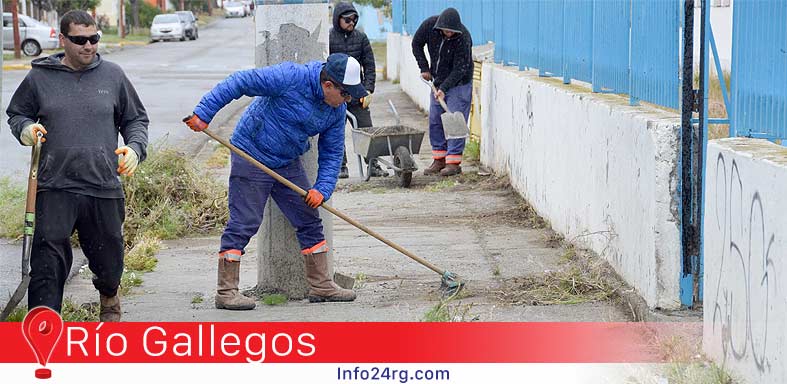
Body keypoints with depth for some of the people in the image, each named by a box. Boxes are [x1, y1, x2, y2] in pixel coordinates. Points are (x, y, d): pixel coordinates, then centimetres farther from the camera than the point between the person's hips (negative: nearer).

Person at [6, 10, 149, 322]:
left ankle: (109, 297, 46)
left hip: (104, 189, 2)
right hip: (55, 188, -1)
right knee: (48, 257, -14)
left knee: (108, 257, 14)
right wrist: (26, 129, -4)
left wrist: (135, 148, -1)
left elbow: (136, 119, 17)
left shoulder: (112, 75, 8)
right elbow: (16, 114, 18)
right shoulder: (40, 77, 5)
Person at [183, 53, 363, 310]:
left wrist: (322, 189, -8)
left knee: (309, 221, 8)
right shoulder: (291, 78, -24)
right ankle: (226, 292, -3)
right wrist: (203, 114, -26)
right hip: (251, 159, -7)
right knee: (243, 224, -8)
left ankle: (321, 286, 18)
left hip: (288, 165, 7)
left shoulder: (337, 109, -1)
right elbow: (239, 83, -23)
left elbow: (332, 152, 7)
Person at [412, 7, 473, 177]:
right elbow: (417, 44, 4)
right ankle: (439, 160, 12)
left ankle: (453, 162, -8)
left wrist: (444, 88, -32)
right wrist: (424, 68, -1)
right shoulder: (429, 25, -14)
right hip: (438, 81, 5)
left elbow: (459, 69, -25)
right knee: (435, 121, 5)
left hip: (458, 83, -5)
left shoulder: (463, 38, -26)